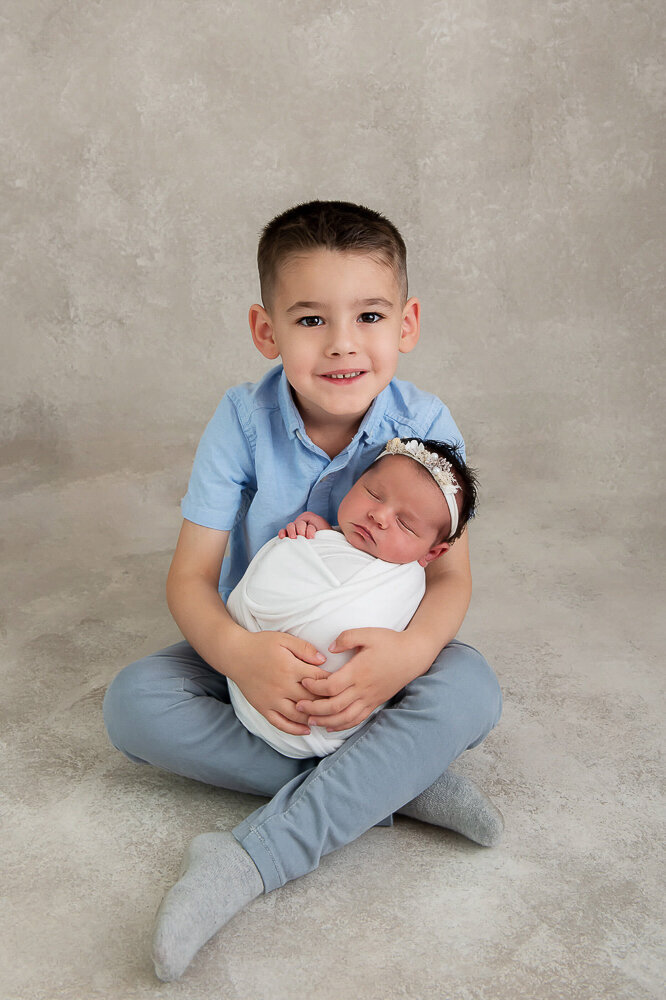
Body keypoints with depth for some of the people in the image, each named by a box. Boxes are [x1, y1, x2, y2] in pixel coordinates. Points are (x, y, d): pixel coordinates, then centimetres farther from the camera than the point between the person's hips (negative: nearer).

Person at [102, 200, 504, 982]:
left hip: (378, 652, 0)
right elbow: (190, 577, -16)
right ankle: (392, 785, -26)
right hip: (263, 652, 1)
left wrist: (409, 652, -37)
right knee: (132, 703, -24)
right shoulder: (242, 421, -17)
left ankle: (250, 859, -34)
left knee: (470, 689, -31)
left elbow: (450, 576, -13)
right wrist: (238, 653, -39)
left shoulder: (424, 427, -15)